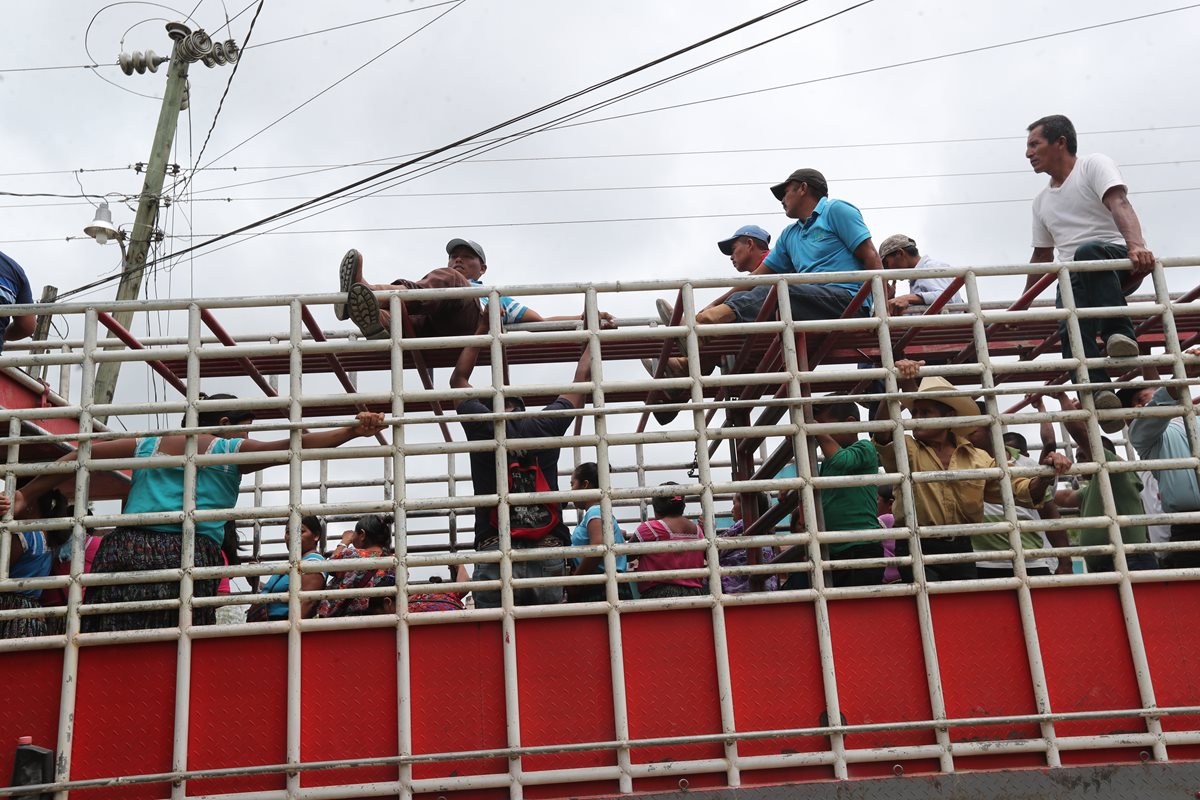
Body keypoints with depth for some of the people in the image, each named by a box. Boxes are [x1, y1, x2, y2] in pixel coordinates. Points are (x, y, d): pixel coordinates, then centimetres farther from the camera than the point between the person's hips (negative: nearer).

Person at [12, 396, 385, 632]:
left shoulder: (146, 445, 25)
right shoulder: (231, 451, 12)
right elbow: (294, 445, 1)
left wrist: (25, 496, 29)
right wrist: (353, 430, -6)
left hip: (126, 549, 4)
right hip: (187, 556, -4)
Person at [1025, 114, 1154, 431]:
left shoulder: (1094, 165, 2)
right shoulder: (1041, 201, 23)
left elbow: (1119, 204, -18)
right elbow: (1042, 257, 31)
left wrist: (1136, 246, -36)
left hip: (1117, 261, -5)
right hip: (1073, 278, 5)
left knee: (1087, 252, -41)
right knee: (1070, 328, -29)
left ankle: (1119, 334, -45)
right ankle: (1099, 393, -45)